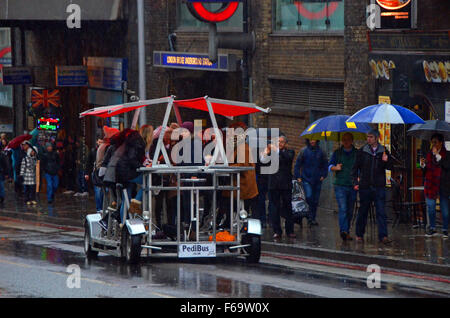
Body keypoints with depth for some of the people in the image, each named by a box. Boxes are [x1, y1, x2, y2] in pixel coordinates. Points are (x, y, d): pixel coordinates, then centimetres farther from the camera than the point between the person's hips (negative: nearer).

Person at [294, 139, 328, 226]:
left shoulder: (320, 152, 6)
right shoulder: (303, 151, 1)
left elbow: (325, 165, 16)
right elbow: (297, 164, 4)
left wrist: (323, 175, 5)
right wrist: (298, 176, -2)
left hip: (317, 180, 2)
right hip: (307, 179, -2)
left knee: (315, 200, 5)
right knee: (309, 197, -18)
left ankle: (313, 218, 15)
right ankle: (310, 217, -10)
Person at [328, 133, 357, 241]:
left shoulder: (357, 153, 8)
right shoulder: (337, 153, 9)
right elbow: (329, 166, 12)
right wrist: (335, 168, -10)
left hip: (352, 186, 2)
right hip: (340, 185, -2)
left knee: (350, 211, 7)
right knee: (343, 209, -15)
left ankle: (346, 231, 19)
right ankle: (344, 231, -22)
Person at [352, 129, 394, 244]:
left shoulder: (384, 151, 7)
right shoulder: (362, 152, 3)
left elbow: (390, 167, 8)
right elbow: (355, 168, 6)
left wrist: (386, 161, -14)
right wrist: (355, 182, -4)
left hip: (379, 187, 0)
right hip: (365, 186, 0)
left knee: (381, 212, -6)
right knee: (363, 211, 8)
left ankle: (383, 236, -8)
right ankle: (359, 234, 21)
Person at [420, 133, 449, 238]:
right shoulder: (429, 155, 10)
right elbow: (426, 170, 15)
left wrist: (437, 155, -20)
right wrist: (423, 165, -7)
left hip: (443, 185, -4)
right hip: (431, 185, 4)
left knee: (445, 208, 0)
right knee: (430, 207, 4)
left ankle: (445, 229, 10)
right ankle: (432, 228, 15)